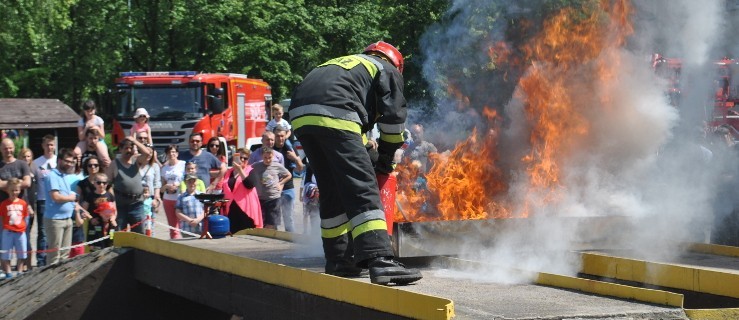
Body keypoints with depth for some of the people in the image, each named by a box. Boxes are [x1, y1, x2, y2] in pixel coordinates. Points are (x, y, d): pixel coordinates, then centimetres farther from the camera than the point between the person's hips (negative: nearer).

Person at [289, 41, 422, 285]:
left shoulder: (348, 63, 40)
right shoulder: (388, 70, 22)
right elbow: (393, 117, 14)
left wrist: (367, 151, 36)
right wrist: (385, 159, 23)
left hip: (300, 116, 7)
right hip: (333, 116, -7)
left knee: (333, 191, 17)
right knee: (362, 189, -11)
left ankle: (338, 260, 21)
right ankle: (380, 260, -22)